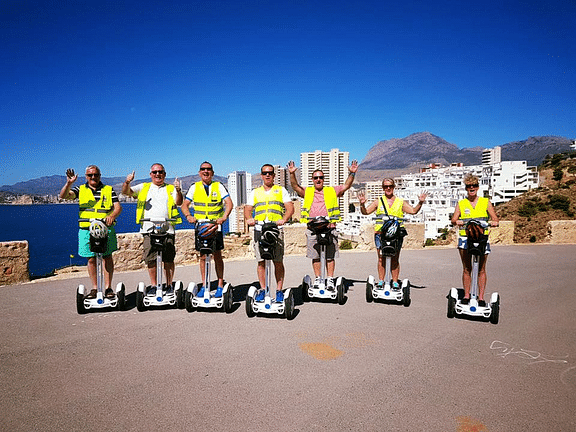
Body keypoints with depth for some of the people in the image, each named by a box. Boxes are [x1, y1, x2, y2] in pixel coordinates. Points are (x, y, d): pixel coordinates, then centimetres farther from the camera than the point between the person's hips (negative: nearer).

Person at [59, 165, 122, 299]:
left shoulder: (109, 190, 10)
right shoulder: (80, 190, 13)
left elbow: (118, 207, 3)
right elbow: (64, 196, -2)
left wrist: (112, 215, -18)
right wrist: (69, 183, -20)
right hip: (87, 229, 1)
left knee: (107, 257, 0)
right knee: (91, 259, 5)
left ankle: (108, 287, 8)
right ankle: (94, 288, 15)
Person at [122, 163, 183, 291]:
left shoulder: (171, 189, 14)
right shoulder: (143, 188, 18)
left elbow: (179, 203, -2)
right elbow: (126, 192, 8)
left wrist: (178, 191, -22)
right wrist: (127, 182, -13)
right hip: (149, 229, 1)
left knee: (169, 259, -1)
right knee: (150, 259, 1)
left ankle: (169, 285, 12)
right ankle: (153, 285, 16)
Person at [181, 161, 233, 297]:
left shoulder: (219, 186, 3)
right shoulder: (194, 187, 8)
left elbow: (229, 203, -7)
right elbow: (185, 205, 6)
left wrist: (224, 217, -24)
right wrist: (189, 216, -15)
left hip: (216, 226, -2)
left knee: (217, 256, 1)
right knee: (203, 256, 6)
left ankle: (220, 286, 10)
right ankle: (204, 286, 15)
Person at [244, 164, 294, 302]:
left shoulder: (281, 190, 15)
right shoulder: (255, 192, 22)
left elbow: (290, 208, 4)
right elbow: (247, 208, 12)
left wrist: (284, 219, -15)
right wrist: (249, 218, -11)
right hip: (259, 229, 2)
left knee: (278, 261, -3)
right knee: (261, 262, 1)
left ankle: (279, 291, 5)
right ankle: (263, 290, 11)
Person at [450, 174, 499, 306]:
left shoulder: (486, 202, 10)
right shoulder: (461, 204, 10)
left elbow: (495, 219, 8)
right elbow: (454, 220, 1)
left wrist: (494, 222, -15)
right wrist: (456, 222, -22)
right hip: (465, 238, 0)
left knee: (481, 269, 1)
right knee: (466, 269, 2)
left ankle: (481, 297, 9)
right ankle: (466, 295, 11)